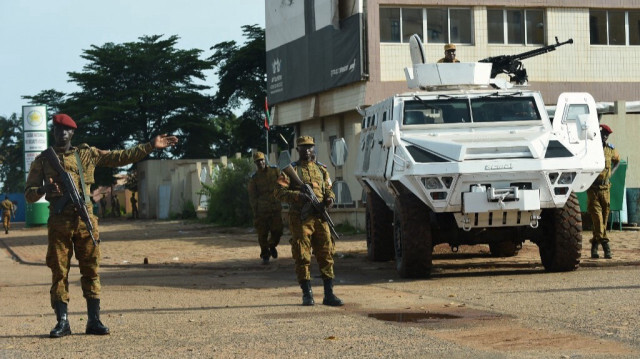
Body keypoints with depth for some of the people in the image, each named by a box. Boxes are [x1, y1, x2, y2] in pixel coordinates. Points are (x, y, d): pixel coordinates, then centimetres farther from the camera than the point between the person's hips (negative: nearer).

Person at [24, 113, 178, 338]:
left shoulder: (87, 154, 13)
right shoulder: (42, 161, 9)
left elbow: (120, 157, 11)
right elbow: (29, 195, 7)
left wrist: (150, 146, 5)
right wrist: (44, 189, -16)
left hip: (85, 219, 1)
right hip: (59, 222, -1)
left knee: (91, 269, 1)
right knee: (59, 271, -1)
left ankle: (94, 320, 6)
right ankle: (62, 322, 4)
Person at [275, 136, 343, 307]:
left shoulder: (321, 169, 17)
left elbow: (328, 189, 21)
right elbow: (279, 192, -4)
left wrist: (330, 198, -3)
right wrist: (297, 196, -19)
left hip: (320, 217, 4)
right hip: (300, 218, -3)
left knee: (326, 255, 1)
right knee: (302, 257, -1)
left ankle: (329, 294, 5)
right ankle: (307, 294, 6)